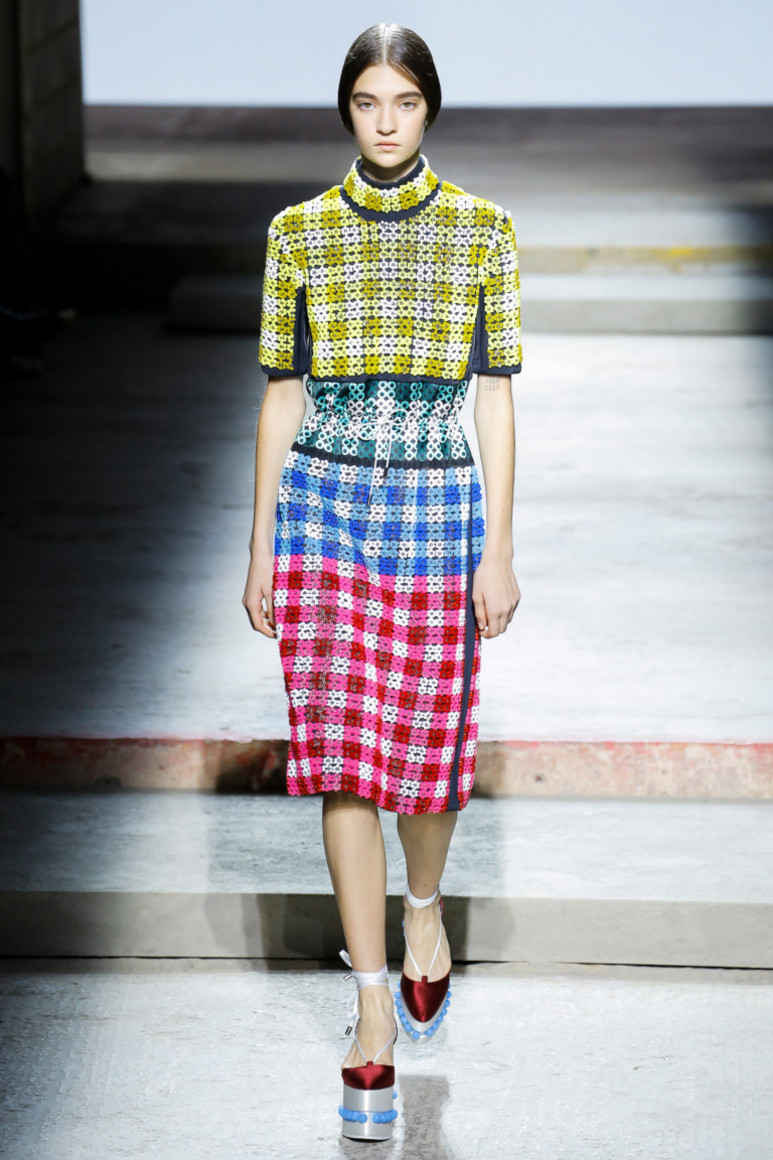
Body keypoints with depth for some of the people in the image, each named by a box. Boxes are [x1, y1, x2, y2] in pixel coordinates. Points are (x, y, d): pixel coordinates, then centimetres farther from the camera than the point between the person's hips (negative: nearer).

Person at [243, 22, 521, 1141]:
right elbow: (281, 394, 7)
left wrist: (500, 548, -3)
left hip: (439, 510, 0)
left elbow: (495, 395, 1)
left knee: (427, 742, 8)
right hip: (325, 505, 0)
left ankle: (423, 909, 40)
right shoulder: (298, 231, 3)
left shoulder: (483, 229, 1)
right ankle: (373, 1010, 3)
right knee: (342, 757, -3)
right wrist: (259, 546, 5)